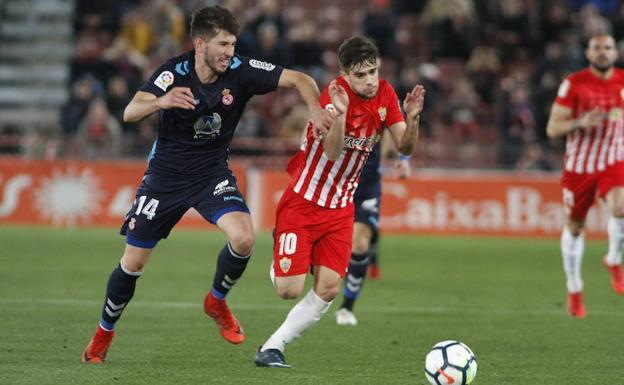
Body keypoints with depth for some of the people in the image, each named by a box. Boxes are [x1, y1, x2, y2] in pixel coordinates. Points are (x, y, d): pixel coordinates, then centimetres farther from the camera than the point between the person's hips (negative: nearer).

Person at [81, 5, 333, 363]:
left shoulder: (240, 71, -16)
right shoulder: (175, 72, -20)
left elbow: (299, 79, -15)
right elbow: (130, 112, -31)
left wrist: (317, 109, -35)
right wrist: (161, 102, -52)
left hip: (213, 173, 1)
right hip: (166, 174, -1)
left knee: (244, 238, -24)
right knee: (133, 263, 4)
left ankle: (217, 301, 5)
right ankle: (104, 332, 29)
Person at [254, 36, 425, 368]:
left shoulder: (385, 94, -3)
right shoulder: (335, 95, -22)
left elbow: (405, 147, -4)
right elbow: (332, 152, -32)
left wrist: (412, 118, -24)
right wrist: (340, 114, -50)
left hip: (340, 209, 5)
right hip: (302, 202, -5)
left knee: (328, 288, -8)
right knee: (289, 290, -12)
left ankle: (272, 347, 5)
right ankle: (280, 265, 24)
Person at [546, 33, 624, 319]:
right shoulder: (573, 84, -7)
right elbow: (552, 128, -9)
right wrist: (580, 122, -27)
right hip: (579, 165, -1)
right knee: (574, 227, 8)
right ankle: (574, 289, 28)